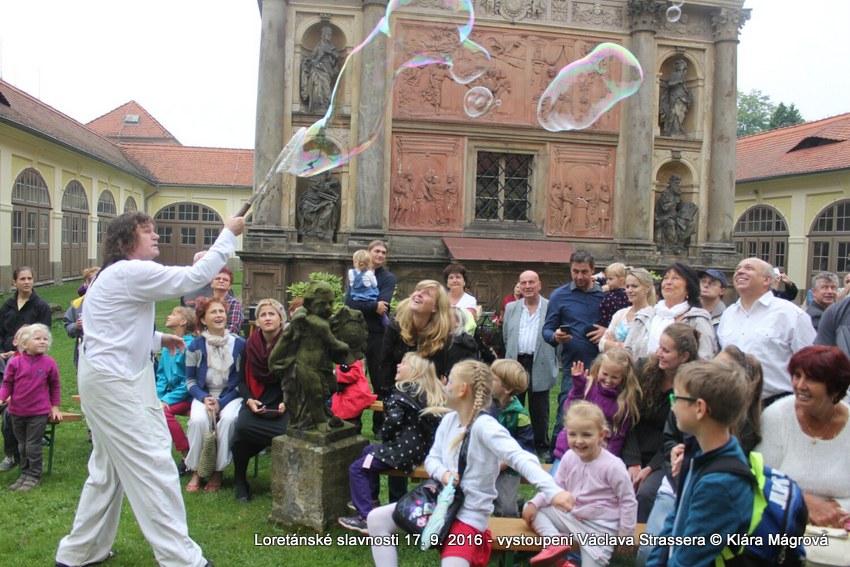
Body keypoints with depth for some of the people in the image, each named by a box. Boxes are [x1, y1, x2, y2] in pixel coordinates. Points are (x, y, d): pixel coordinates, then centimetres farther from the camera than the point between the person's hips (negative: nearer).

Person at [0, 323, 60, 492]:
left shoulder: (49, 363, -7)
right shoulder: (15, 363, -6)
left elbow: (54, 386, 4)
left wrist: (55, 406, 4)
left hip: (39, 413, -3)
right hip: (17, 412, 3)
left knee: (33, 446, 0)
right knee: (22, 446, 16)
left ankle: (34, 476, 13)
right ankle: (24, 474, 30)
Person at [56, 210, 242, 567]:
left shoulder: (118, 275, 16)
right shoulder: (132, 272, -17)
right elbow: (194, 277, -20)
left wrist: (158, 339, 13)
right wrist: (228, 234, -14)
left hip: (108, 378, 11)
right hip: (115, 383, -11)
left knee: (108, 469, 20)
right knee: (154, 468, -6)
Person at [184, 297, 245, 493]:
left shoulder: (240, 344, -4)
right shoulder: (196, 346, -1)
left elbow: (243, 380, -1)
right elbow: (190, 381, 6)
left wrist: (221, 402, -11)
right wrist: (205, 398, -13)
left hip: (231, 396, -1)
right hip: (204, 395, 1)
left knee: (228, 419, -32)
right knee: (198, 420, -30)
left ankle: (218, 471, -15)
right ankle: (196, 472, -12)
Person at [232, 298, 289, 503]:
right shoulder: (250, 345, 4)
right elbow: (242, 379, 11)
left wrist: (287, 402, -12)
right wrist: (249, 400, -8)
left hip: (283, 401, -2)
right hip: (257, 400, 2)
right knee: (242, 426, -30)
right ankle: (240, 480, -4)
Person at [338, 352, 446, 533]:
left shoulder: (405, 390, -11)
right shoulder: (433, 393, 12)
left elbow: (394, 419, -23)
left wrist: (386, 437, -2)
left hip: (406, 449, -9)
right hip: (421, 448, 9)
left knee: (357, 469, -1)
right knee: (368, 450, 27)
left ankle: (366, 517, -1)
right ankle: (371, 500, 33)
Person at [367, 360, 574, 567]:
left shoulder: (484, 425, -22)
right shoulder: (448, 420, 1)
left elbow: (520, 458, -32)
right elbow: (432, 458, 8)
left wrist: (553, 491, -44)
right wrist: (443, 473, -16)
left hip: (468, 515, -7)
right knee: (376, 519, 2)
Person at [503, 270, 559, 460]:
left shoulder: (551, 307, -1)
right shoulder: (511, 308, 10)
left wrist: (555, 363, -4)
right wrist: (510, 359, 11)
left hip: (540, 366, -3)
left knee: (540, 411, 6)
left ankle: (542, 447, 21)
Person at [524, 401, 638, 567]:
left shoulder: (612, 466, -21)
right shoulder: (569, 457, -6)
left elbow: (628, 502, -12)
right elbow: (557, 486, 7)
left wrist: (625, 535, -7)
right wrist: (534, 503, -5)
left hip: (599, 528, -5)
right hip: (570, 516, 6)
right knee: (530, 510, -4)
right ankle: (555, 543, -20)